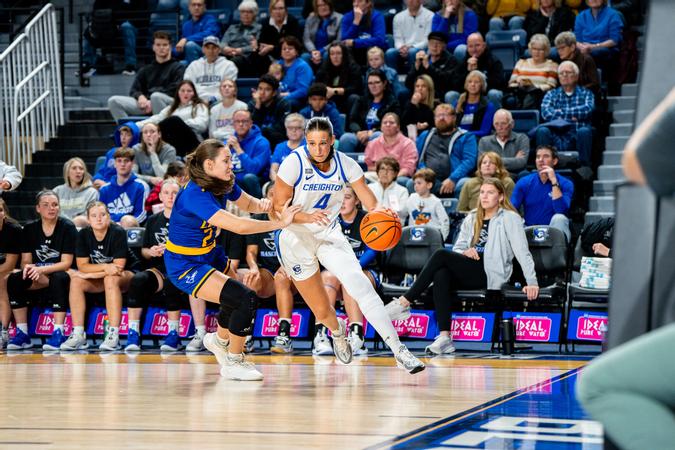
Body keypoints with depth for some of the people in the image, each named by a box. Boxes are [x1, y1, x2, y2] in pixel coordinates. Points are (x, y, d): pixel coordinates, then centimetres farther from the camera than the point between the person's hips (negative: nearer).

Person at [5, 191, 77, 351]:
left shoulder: (67, 228, -6)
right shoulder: (29, 229, 5)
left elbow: (66, 263, -11)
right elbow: (26, 261, 2)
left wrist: (40, 270, -25)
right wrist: (29, 269, -23)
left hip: (60, 276, -3)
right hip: (38, 279, 3)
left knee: (58, 278, -38)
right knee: (14, 279, -25)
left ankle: (59, 334, -37)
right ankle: (22, 333, -23)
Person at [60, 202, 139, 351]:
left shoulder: (118, 233, -19)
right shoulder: (83, 234, -7)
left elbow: (118, 267, -23)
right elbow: (82, 266, -12)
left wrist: (90, 273, -24)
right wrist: (105, 267, -28)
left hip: (126, 276, -4)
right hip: (99, 280, 5)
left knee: (111, 279, -36)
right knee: (75, 281, -21)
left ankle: (113, 335, -40)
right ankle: (78, 334, -23)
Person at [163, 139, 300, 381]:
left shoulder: (223, 184, -7)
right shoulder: (195, 196, -32)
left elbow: (248, 203, 12)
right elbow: (239, 226, -39)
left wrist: (262, 204, -13)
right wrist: (279, 223, -33)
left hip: (209, 254, 9)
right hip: (185, 265, -9)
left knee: (239, 299, 26)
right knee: (246, 300, -17)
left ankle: (219, 340, 56)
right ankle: (233, 363, 1)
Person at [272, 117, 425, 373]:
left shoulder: (345, 164, -10)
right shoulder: (294, 163, -20)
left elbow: (372, 204, -7)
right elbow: (279, 208, -18)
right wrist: (308, 217, -35)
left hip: (329, 235, 2)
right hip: (295, 239, -2)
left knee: (361, 285, -21)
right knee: (322, 312, 2)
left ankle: (398, 350, -21)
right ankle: (337, 331, 41)